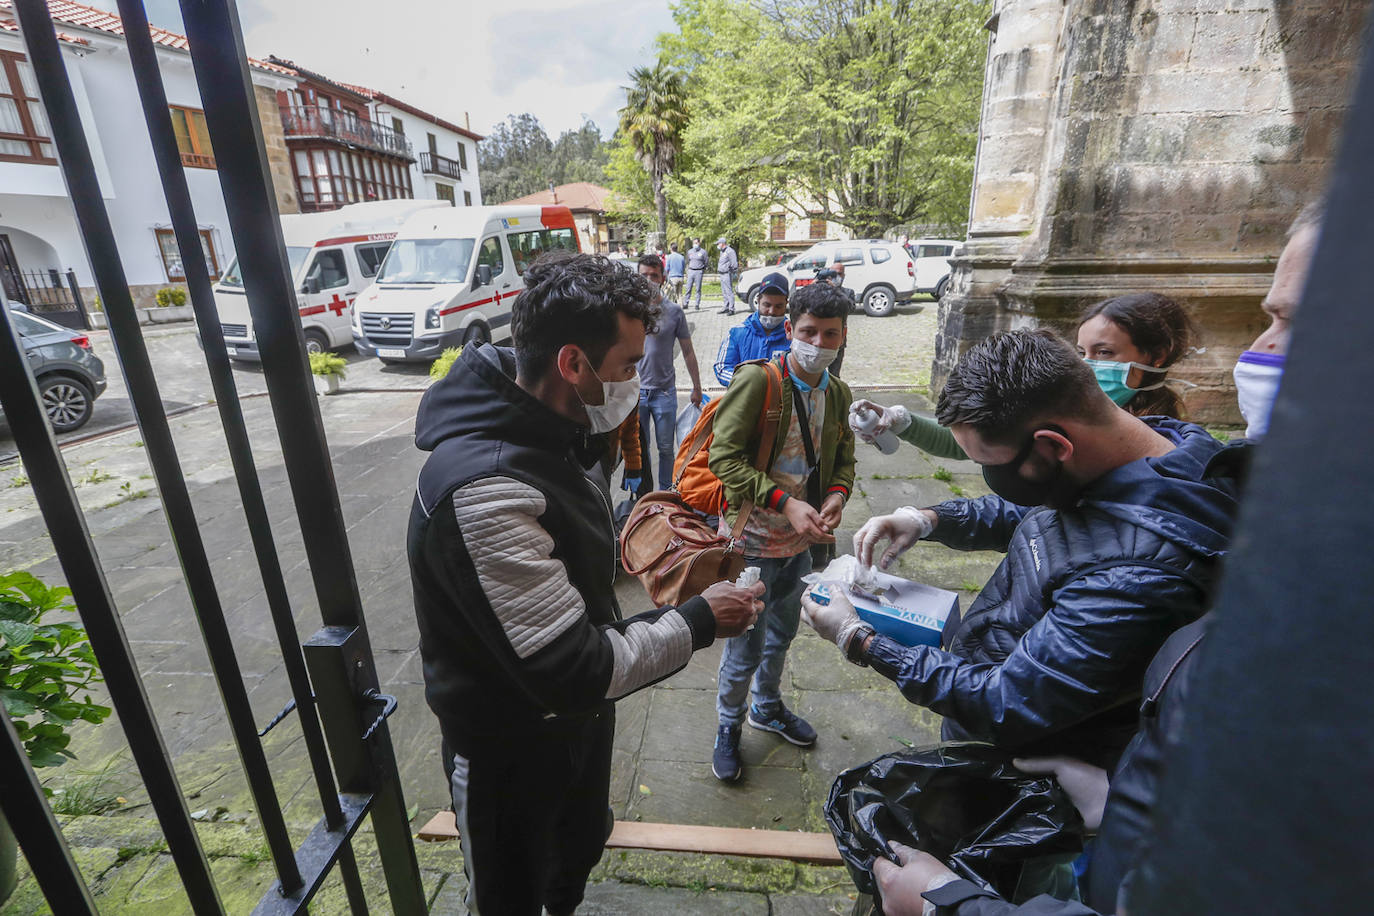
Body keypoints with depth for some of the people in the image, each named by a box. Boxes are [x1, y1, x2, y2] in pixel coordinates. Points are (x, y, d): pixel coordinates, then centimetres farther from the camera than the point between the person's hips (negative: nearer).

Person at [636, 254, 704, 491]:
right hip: (635, 391, 1)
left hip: (665, 391, -1)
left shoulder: (674, 311, -1)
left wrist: (697, 387, 6)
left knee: (666, 449, 10)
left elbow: (688, 351, 5)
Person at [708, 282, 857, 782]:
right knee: (746, 647, 7)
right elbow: (724, 456, -23)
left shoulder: (836, 392, 3)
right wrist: (786, 503, -29)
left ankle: (767, 707, 52)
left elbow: (844, 454, 14)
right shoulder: (756, 380, -19)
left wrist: (837, 494, -8)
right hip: (753, 540, -7)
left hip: (800, 540, 7)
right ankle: (728, 727, 35)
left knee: (782, 632, 26)